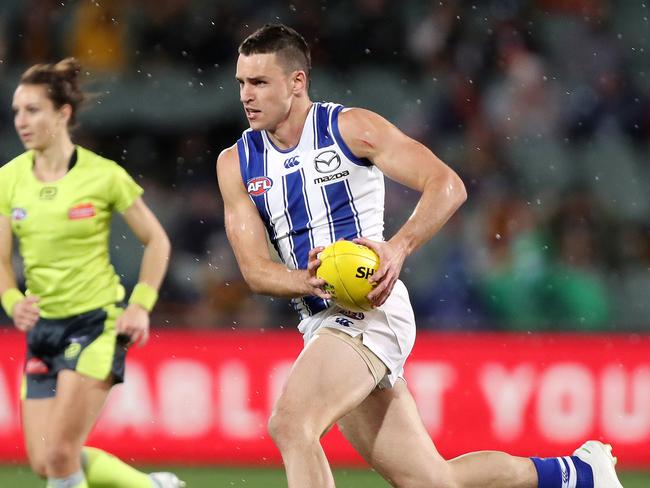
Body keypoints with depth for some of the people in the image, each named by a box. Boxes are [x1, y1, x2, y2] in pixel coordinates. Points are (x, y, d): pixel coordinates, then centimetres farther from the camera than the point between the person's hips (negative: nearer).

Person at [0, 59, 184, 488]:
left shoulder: (103, 175, -11)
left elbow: (156, 241, 0)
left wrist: (141, 305, -10)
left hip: (96, 323, -6)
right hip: (43, 326, 6)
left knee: (60, 452, -15)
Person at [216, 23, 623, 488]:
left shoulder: (351, 127, -5)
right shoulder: (236, 163, 9)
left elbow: (447, 185, -11)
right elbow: (255, 268, 3)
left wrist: (398, 248, -27)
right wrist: (309, 282, -19)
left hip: (369, 309, -6)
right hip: (322, 323, 6)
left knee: (290, 424, -26)